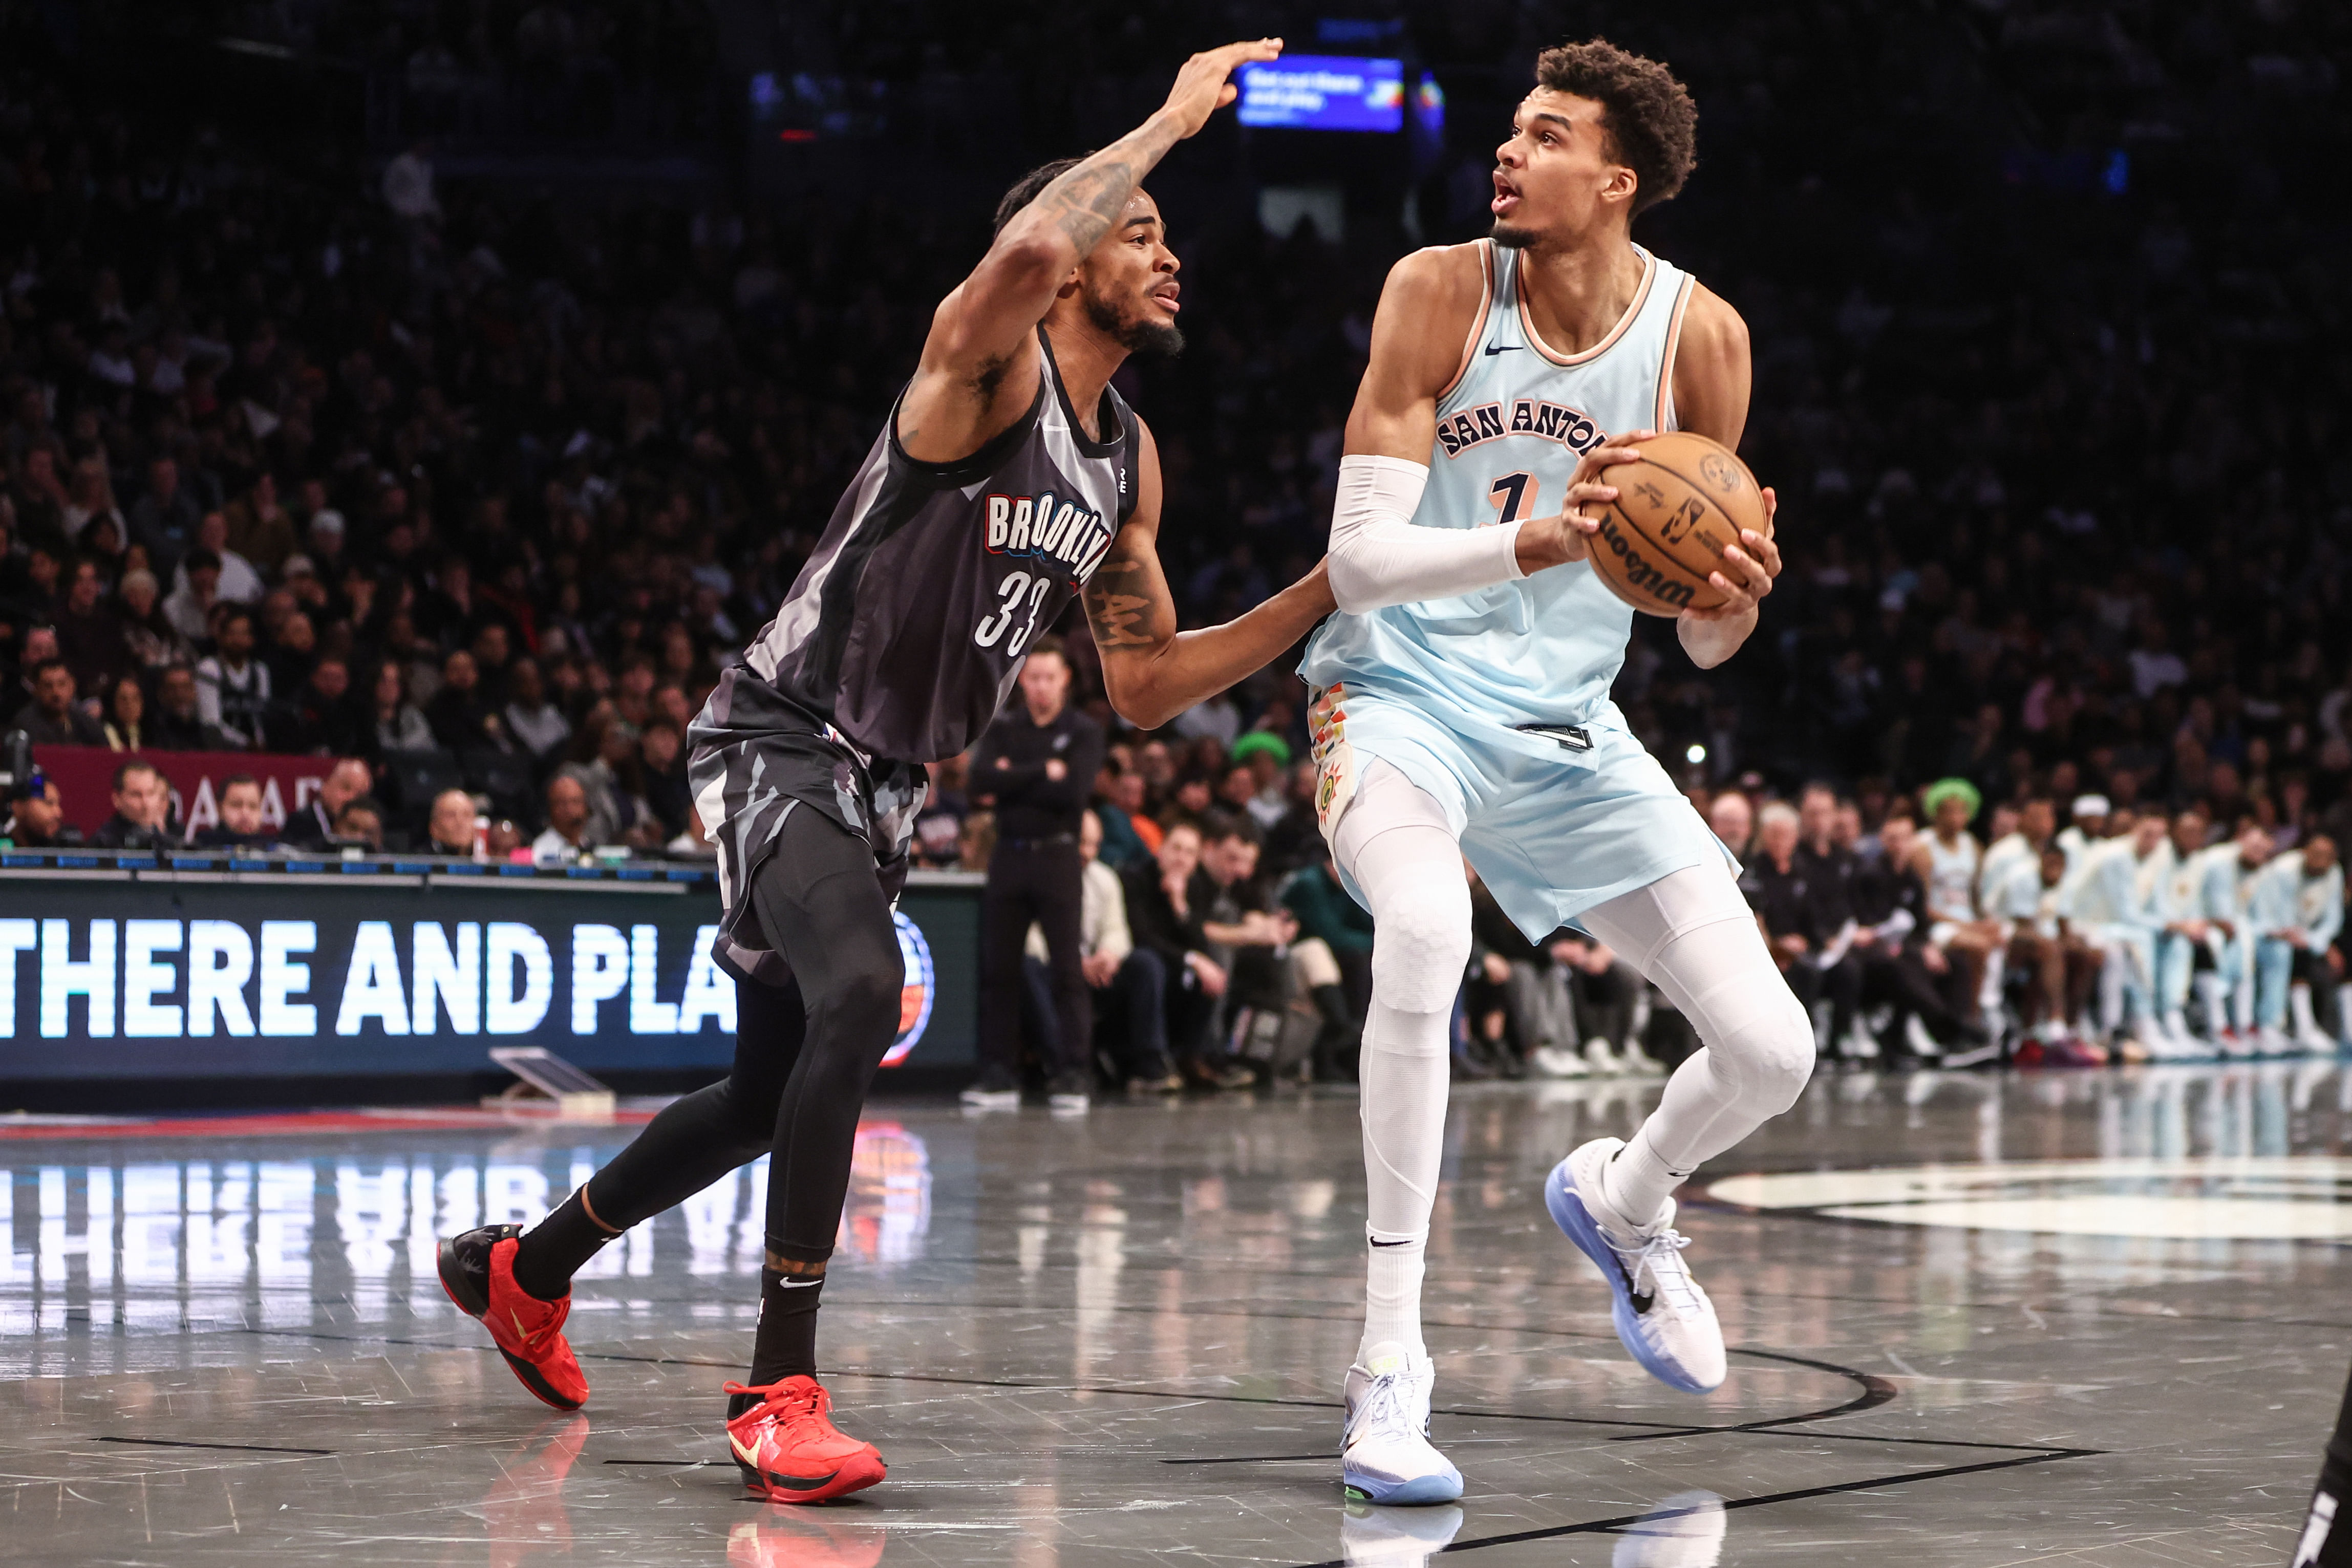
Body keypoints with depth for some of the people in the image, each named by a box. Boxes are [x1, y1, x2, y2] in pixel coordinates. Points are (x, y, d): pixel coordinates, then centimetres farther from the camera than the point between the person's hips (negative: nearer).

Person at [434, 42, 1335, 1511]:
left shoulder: (1128, 460, 8)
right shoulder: (985, 362, -17)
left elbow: (1146, 683, 11)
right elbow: (1032, 247, -42)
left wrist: (1329, 593, 3)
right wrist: (1171, 116, -28)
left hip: (882, 783, 9)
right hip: (780, 740, -9)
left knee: (778, 1087, 19)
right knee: (860, 994, -34)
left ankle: (527, 1267, 43)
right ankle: (782, 1391, -30)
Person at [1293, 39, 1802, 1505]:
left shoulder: (1700, 336, -7)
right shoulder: (1441, 291, -13)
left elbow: (1705, 639, 0)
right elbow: (1360, 558, -19)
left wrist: (1735, 595, -24)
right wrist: (1535, 545, -35)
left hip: (1566, 726, 4)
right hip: (1403, 695, -3)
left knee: (1772, 1052, -4)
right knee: (1425, 928, -37)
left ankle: (1620, 1203, 33)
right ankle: (1390, 1364, -28)